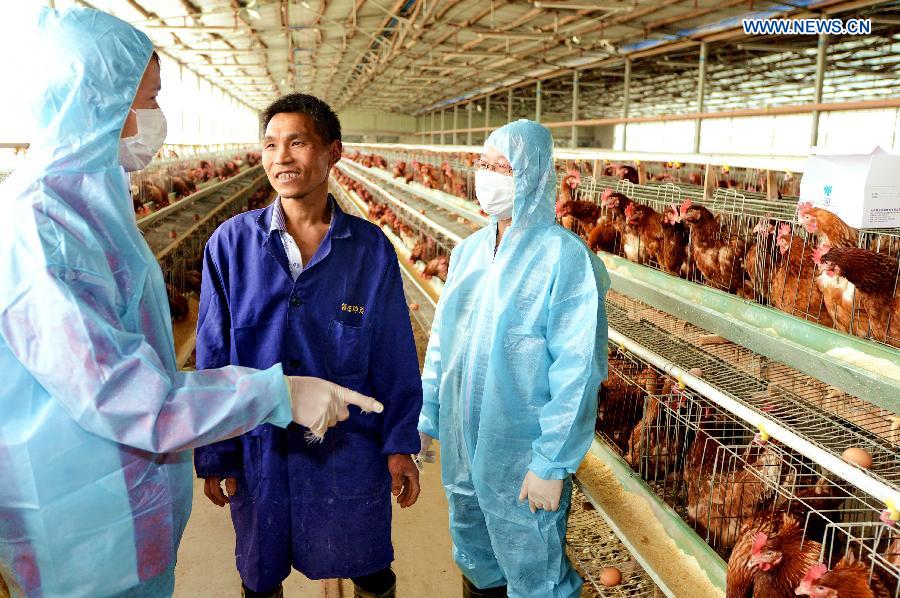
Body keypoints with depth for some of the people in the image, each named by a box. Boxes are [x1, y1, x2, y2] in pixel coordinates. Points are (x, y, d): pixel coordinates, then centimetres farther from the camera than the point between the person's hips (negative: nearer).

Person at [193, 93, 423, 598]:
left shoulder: (370, 248, -8)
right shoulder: (232, 243, -8)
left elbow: (395, 356, -2)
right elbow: (213, 358, -2)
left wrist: (400, 444, -2)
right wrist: (214, 454, 1)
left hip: (350, 449, 0)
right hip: (258, 450, 1)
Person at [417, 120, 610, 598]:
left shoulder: (564, 257, -18)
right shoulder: (470, 250, 3)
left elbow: (577, 370, -20)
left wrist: (551, 465, -18)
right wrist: (425, 414, 12)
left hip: (523, 457, -6)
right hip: (462, 446, 6)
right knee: (475, 559, 26)